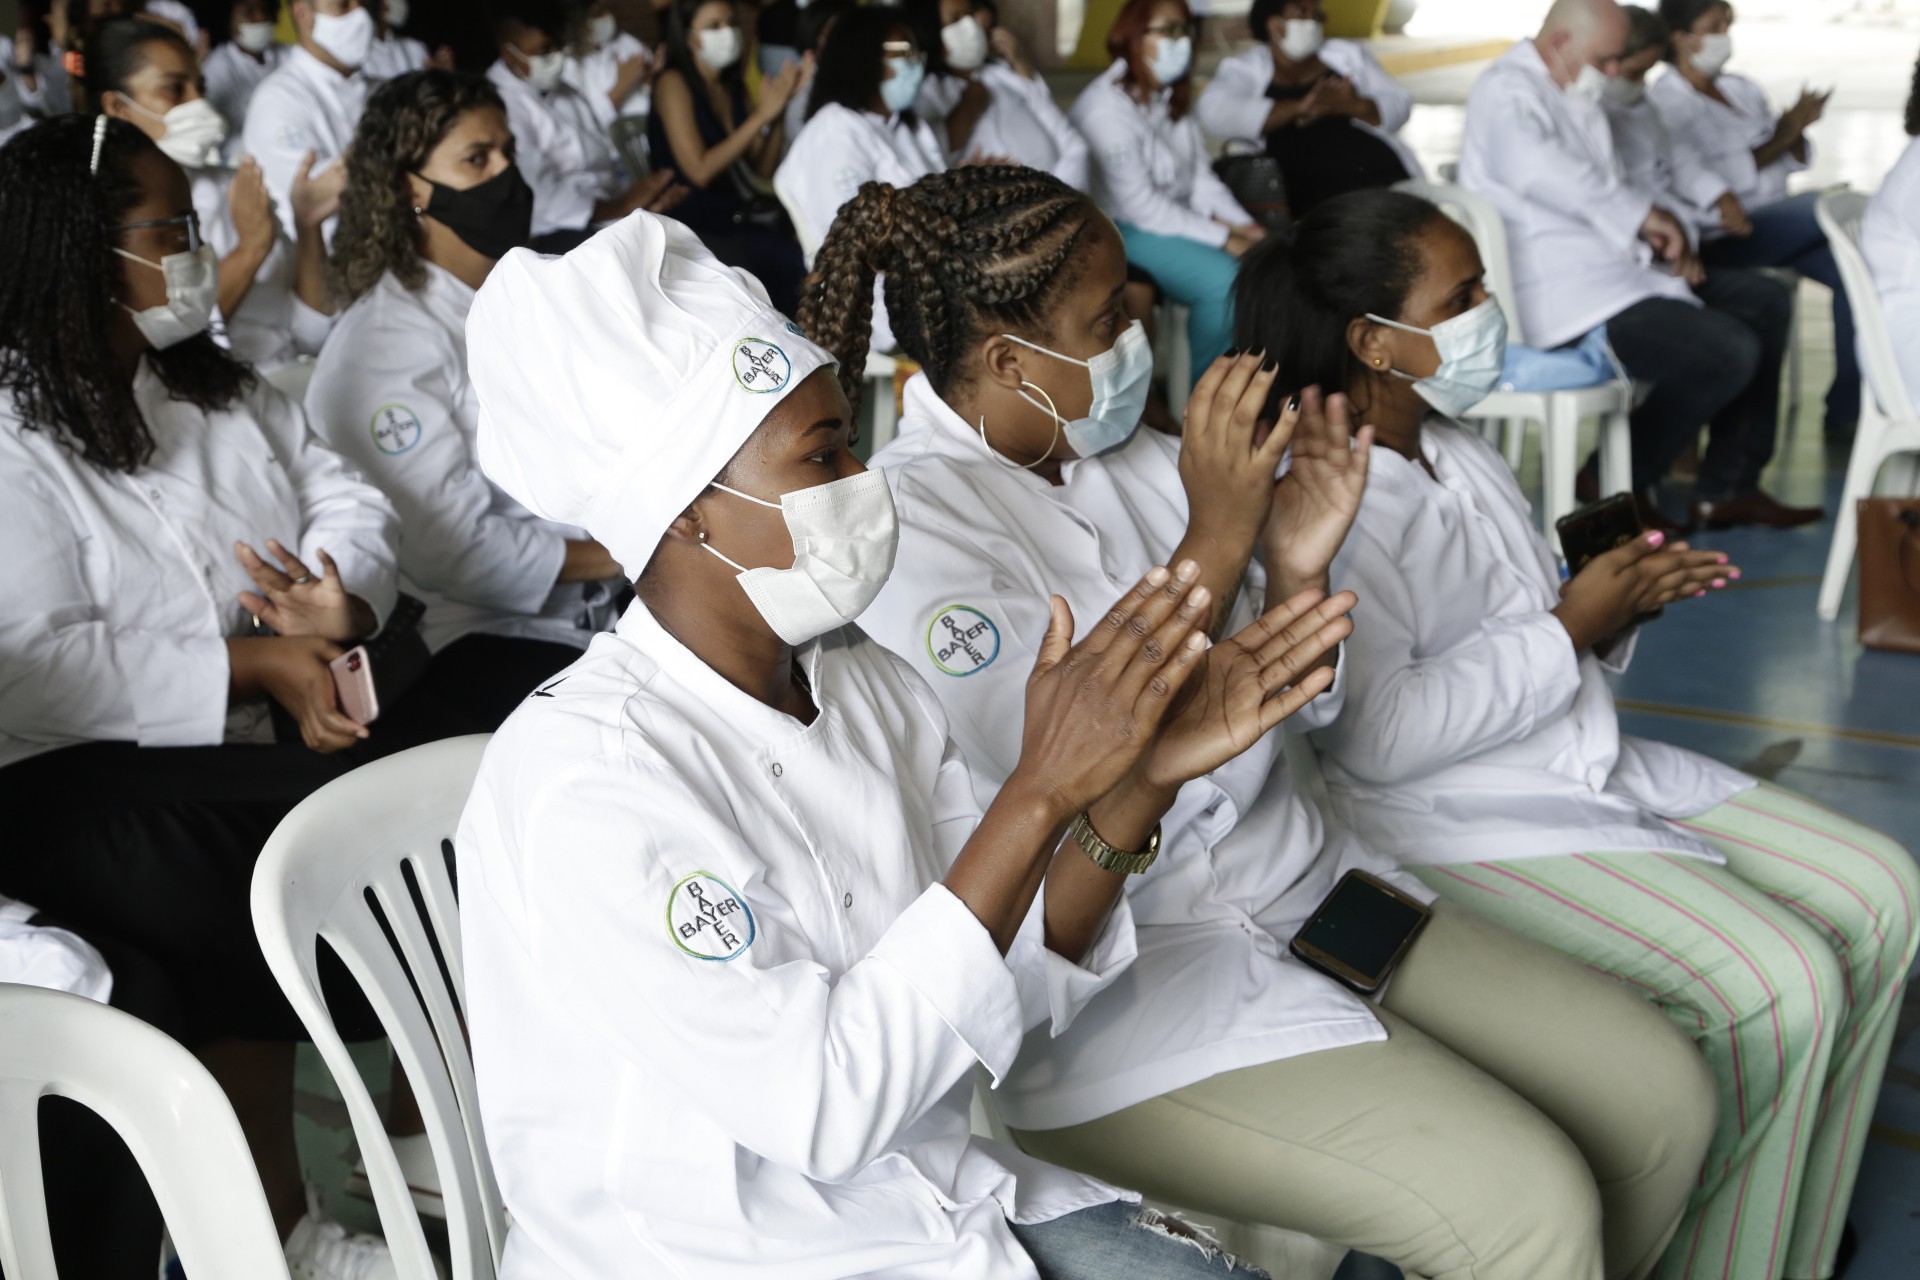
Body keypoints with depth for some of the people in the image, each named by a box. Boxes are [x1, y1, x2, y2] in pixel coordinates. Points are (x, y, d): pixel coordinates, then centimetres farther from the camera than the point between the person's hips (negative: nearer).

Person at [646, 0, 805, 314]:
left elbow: (763, 171, 11)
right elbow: (700, 170, -16)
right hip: (698, 230, -6)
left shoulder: (733, 85, 14)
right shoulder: (674, 83, -4)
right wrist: (760, 115, -13)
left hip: (741, 221, 6)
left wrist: (778, 108, -1)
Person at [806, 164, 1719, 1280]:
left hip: (1299, 887, 8)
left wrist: (1296, 568, -9)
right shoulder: (906, 524, -14)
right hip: (1118, 987, -8)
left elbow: (1296, 709, 13)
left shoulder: (1134, 460, 8)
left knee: (1665, 1095, 1)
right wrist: (1215, 540, -22)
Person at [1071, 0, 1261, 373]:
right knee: (1224, 280, -27)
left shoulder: (1171, 98, 8)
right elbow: (1140, 205, -21)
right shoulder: (1106, 108, -19)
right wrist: (1225, 240, -20)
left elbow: (1201, 176, 7)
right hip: (1123, 230, -8)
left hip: (1178, 215, 8)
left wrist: (1242, 225, -10)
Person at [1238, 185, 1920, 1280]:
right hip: (1459, 820, -10)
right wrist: (1573, 625, -17)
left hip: (1594, 771, 10)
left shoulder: (1458, 450, 12)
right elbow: (1378, 735, -26)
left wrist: (1622, 599, 0)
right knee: (1781, 983, -22)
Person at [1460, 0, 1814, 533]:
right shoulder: (1508, 91, -11)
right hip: (1564, 301, -11)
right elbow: (1534, 167, -33)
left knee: (1765, 300, 11)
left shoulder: (1577, 100, 21)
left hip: (1618, 271, 11)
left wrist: (1661, 242, 6)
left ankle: (1727, 489, 12)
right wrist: (1638, 213, -26)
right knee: (1728, 350, -22)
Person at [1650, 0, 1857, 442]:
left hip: (1778, 226, 7)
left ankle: (1845, 410, -14)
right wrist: (1778, 139, -13)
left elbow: (1793, 161, 18)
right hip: (1719, 236, -7)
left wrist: (1795, 130, -5)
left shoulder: (1743, 90, 17)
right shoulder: (1665, 103, -6)